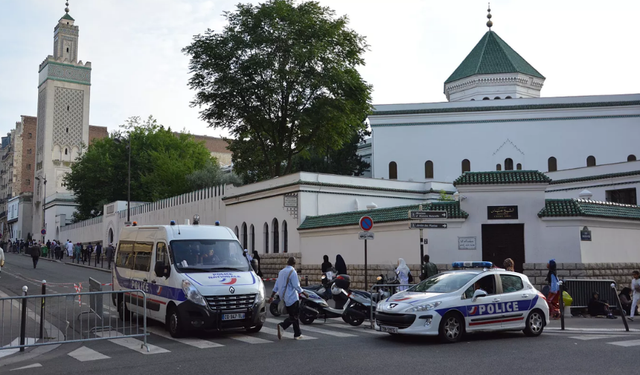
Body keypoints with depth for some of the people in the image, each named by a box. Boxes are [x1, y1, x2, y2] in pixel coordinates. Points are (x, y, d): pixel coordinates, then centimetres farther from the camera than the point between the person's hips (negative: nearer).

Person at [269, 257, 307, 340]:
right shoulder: (292, 272, -13)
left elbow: (276, 286, 11)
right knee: (294, 317, -4)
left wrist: (272, 296, 15)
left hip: (285, 298, 8)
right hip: (292, 298, -8)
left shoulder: (281, 272, 10)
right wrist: (304, 293, -4)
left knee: (293, 315, 15)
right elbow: (296, 286, -17)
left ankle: (297, 334, 17)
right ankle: (282, 326, -24)